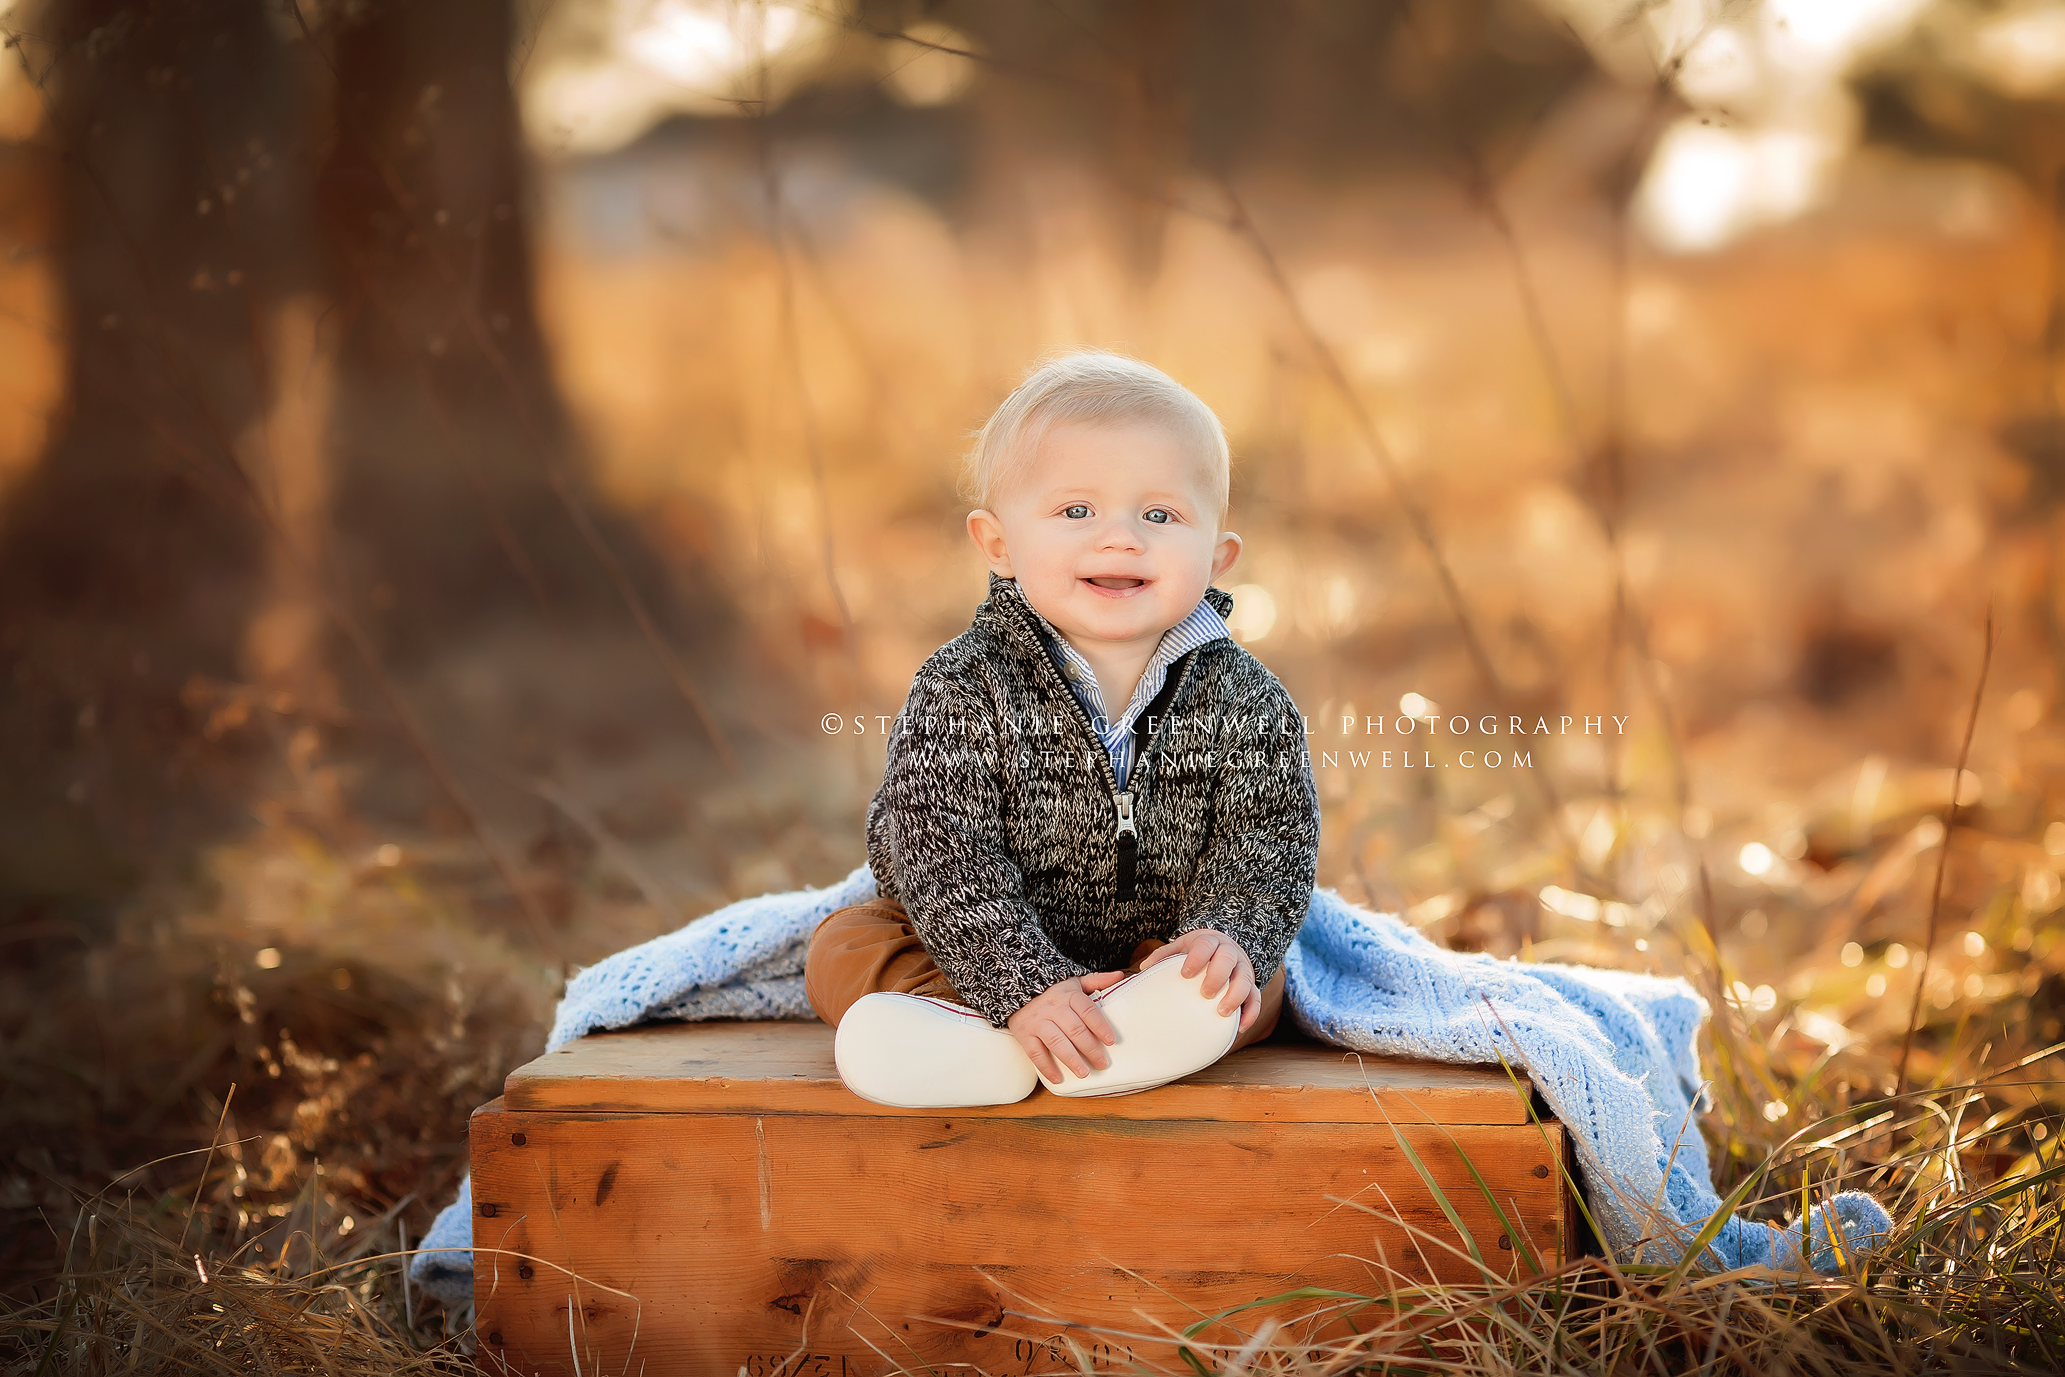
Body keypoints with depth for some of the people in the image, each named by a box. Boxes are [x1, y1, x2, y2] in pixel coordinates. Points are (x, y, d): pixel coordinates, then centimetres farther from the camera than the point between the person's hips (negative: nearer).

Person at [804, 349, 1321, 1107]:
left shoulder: (1244, 702, -10)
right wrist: (1024, 984, -33)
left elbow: (1269, 844, -10)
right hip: (985, 950, -1)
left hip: (1158, 952, 1)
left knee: (1258, 985, -20)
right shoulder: (963, 691, -17)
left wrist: (1226, 934, -30)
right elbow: (945, 858, -22)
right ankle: (989, 1030, -40)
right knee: (843, 948, -17)